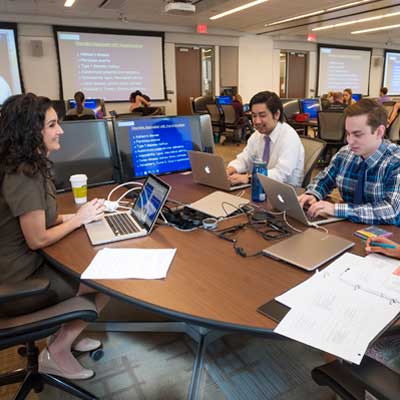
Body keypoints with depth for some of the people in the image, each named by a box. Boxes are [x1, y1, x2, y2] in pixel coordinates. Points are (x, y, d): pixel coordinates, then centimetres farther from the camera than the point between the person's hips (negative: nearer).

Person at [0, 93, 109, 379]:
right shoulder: (25, 177, -26)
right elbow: (37, 240, -23)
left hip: (25, 264, 9)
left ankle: (64, 337, 20)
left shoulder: (28, 166, 5)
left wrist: (74, 215, -1)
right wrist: (79, 219, -10)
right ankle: (57, 352, 10)